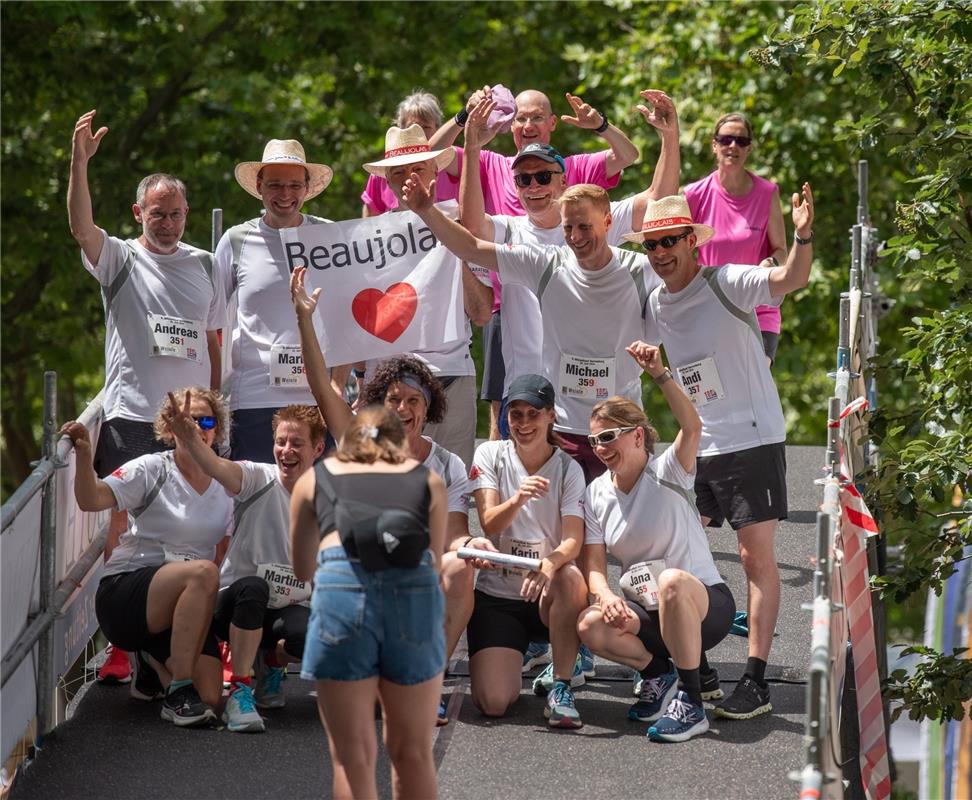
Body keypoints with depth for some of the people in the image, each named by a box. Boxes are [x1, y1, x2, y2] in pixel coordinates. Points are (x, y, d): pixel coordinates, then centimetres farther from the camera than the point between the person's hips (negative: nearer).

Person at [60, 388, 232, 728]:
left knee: (209, 696, -17)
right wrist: (84, 454, -35)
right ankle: (179, 691, -28)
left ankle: (154, 663, 18)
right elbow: (91, 499, -19)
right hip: (122, 593, -5)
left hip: (184, 607, 5)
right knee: (202, 571, -35)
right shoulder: (152, 470, -4)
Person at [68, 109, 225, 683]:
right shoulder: (120, 259, 2)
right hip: (132, 418, -3)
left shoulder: (203, 266, 13)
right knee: (124, 533, -5)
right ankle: (120, 646, -3)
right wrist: (80, 162, -29)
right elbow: (82, 227, -17)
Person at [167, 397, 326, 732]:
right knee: (252, 587, -39)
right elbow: (217, 468, -30)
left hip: (292, 608, 2)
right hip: (237, 604, -2)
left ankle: (272, 661, 7)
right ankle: (239, 693, -25)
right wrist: (190, 438, -50)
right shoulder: (259, 479, -8)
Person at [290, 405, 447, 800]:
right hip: (415, 590, 1)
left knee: (352, 756, 5)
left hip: (341, 587, -1)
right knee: (413, 752, 14)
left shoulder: (315, 478, 27)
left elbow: (301, 569, 37)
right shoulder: (428, 480, 27)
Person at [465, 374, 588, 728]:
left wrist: (550, 563, -39)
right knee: (492, 702, -18)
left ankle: (561, 686, -22)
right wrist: (518, 499, -36)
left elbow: (573, 540, -15)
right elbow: (490, 524, -14)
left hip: (548, 594, 0)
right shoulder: (490, 455, -1)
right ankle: (517, 656, 19)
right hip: (496, 593, 0)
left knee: (569, 578, -39)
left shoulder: (568, 469, -2)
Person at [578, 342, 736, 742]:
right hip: (645, 610, 5)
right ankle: (659, 674, 3)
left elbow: (692, 428, -31)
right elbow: (594, 566, 2)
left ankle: (691, 704, -28)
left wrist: (659, 374, -43)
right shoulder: (597, 493, 4)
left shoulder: (667, 473, -10)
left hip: (707, 604, -5)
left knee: (672, 582, -41)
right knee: (590, 627, -27)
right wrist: (606, 597, -21)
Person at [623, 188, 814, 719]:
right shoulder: (654, 307, 6)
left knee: (756, 556, -7)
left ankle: (756, 681, -8)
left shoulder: (726, 284, -14)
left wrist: (803, 236, -48)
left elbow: (792, 280, -31)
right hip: (696, 445, 7)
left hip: (752, 437, -7)